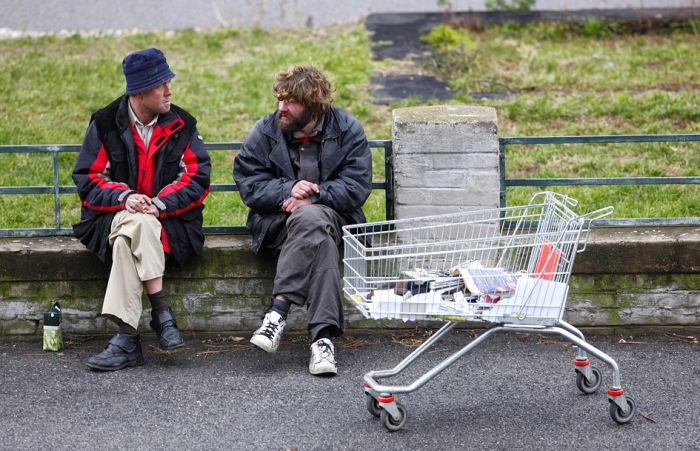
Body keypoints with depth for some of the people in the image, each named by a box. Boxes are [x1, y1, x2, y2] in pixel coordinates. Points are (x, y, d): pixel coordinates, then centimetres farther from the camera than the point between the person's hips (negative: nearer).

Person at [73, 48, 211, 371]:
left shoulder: (181, 124, 6)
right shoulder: (106, 123, 4)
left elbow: (198, 177, 1)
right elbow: (86, 178, 3)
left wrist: (160, 203, -15)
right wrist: (123, 198, -16)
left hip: (169, 220, 0)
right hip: (112, 217, 0)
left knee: (130, 234, -35)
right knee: (135, 225, -37)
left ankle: (127, 338, -38)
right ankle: (162, 311, -37)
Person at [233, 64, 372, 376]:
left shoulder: (347, 130, 0)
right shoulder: (266, 132, 2)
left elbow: (356, 187, -7)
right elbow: (248, 182, -4)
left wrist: (312, 196, -19)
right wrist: (288, 191, -20)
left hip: (331, 213, 1)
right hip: (276, 219, 0)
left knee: (311, 219, -38)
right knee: (319, 235, -36)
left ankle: (278, 310, -40)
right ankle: (323, 335, -43)